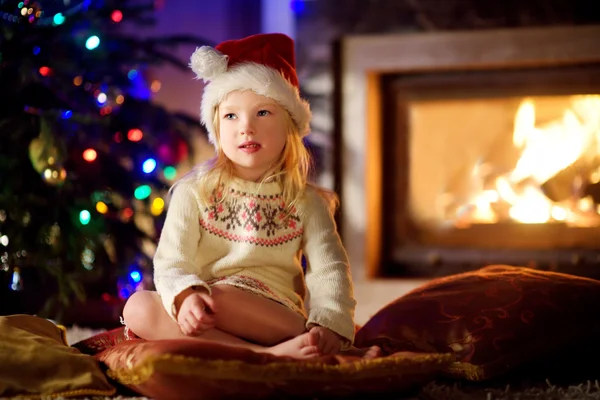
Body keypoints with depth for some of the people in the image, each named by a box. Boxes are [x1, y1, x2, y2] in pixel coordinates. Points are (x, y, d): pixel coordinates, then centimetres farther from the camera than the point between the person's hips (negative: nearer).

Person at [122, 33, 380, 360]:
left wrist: (330, 326, -23)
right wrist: (186, 296, -27)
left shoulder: (306, 202, 10)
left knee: (219, 296, -34)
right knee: (137, 307, -29)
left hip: (276, 318, -3)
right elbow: (172, 261, -1)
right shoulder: (194, 192, 10)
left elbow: (329, 270, -1)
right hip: (202, 318, 3)